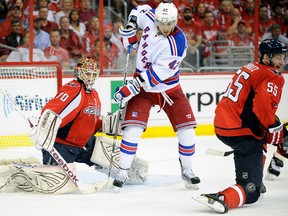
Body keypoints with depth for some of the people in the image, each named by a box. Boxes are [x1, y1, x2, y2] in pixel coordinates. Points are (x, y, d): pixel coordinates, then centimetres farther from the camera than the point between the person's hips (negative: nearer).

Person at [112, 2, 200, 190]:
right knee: (133, 128, -13)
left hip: (168, 88, -2)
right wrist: (130, 27, -2)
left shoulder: (177, 44, -28)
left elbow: (155, 76, -30)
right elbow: (140, 10, 14)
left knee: (187, 129, -7)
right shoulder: (150, 18, -13)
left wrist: (130, 89, -31)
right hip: (143, 85, 2)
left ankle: (187, 170, 14)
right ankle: (123, 172, -5)